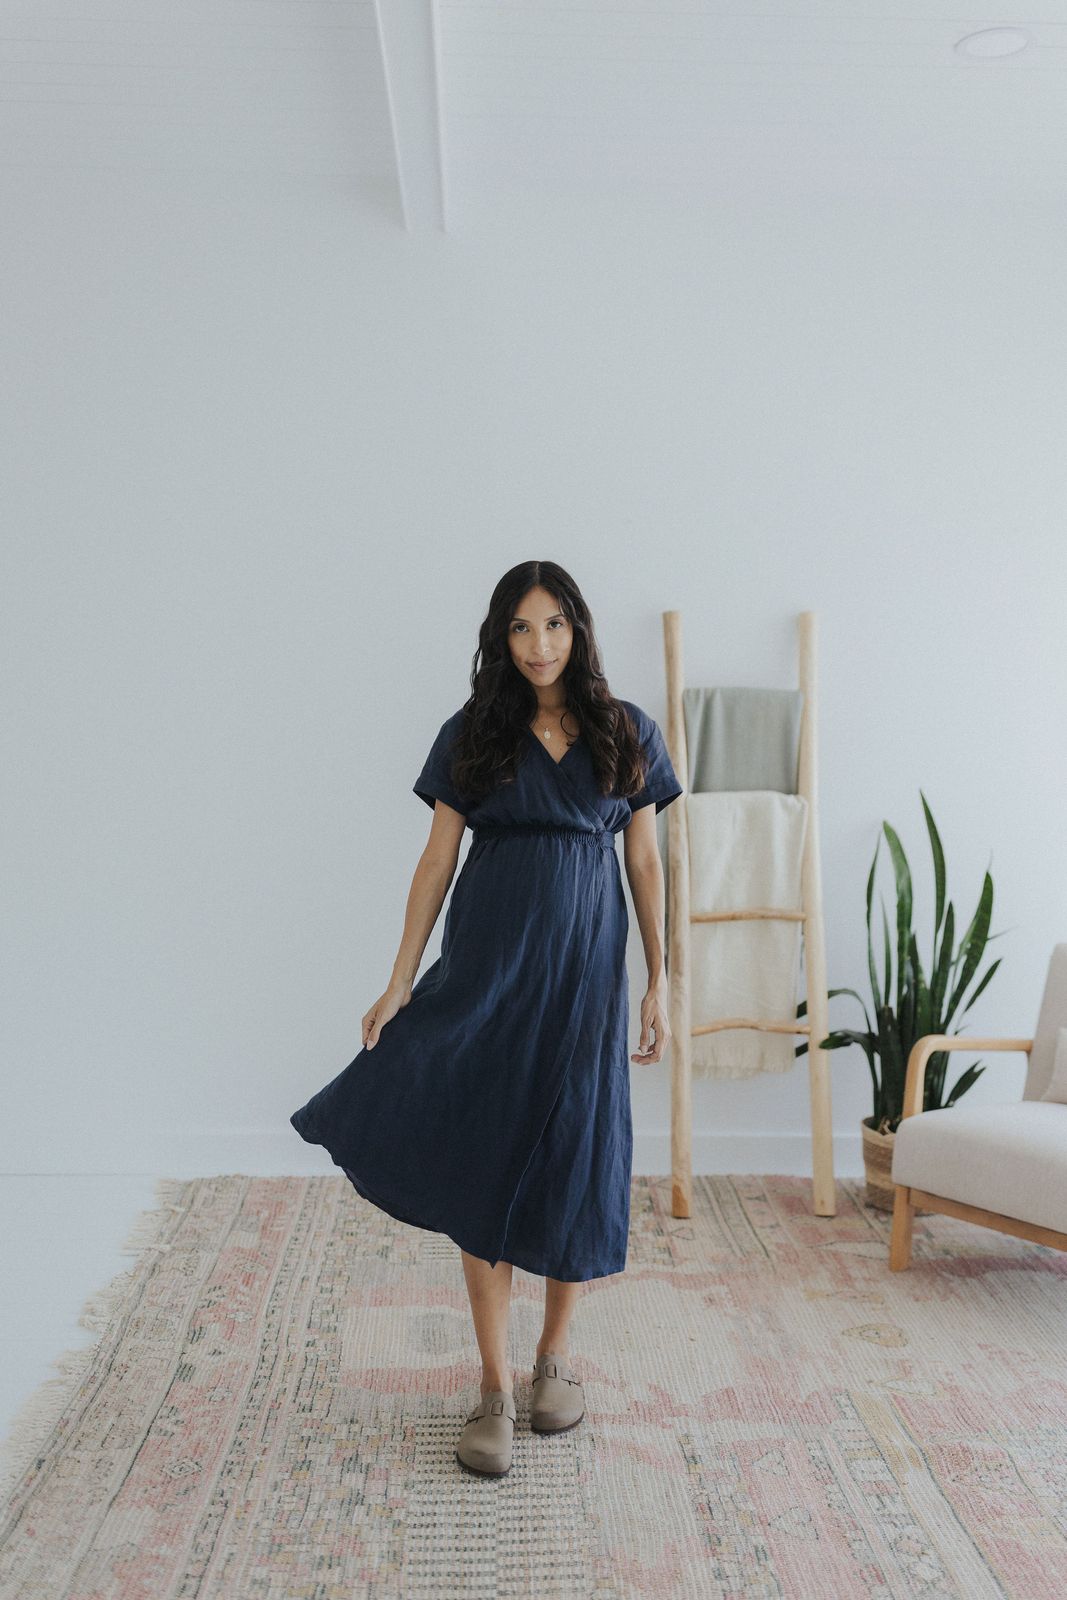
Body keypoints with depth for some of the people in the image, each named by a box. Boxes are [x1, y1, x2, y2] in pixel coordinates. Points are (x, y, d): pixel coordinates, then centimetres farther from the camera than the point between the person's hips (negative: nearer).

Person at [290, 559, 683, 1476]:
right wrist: (402, 980, -1)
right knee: (484, 1163, 0)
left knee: (575, 1160, 6)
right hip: (488, 961, 0)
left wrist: (658, 981, 4)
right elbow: (437, 860, 4)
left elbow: (645, 861, 7)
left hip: (585, 962, 1)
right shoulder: (473, 734, 3)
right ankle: (496, 1389, 11)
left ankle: (556, 1354, 28)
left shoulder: (627, 733, 5)